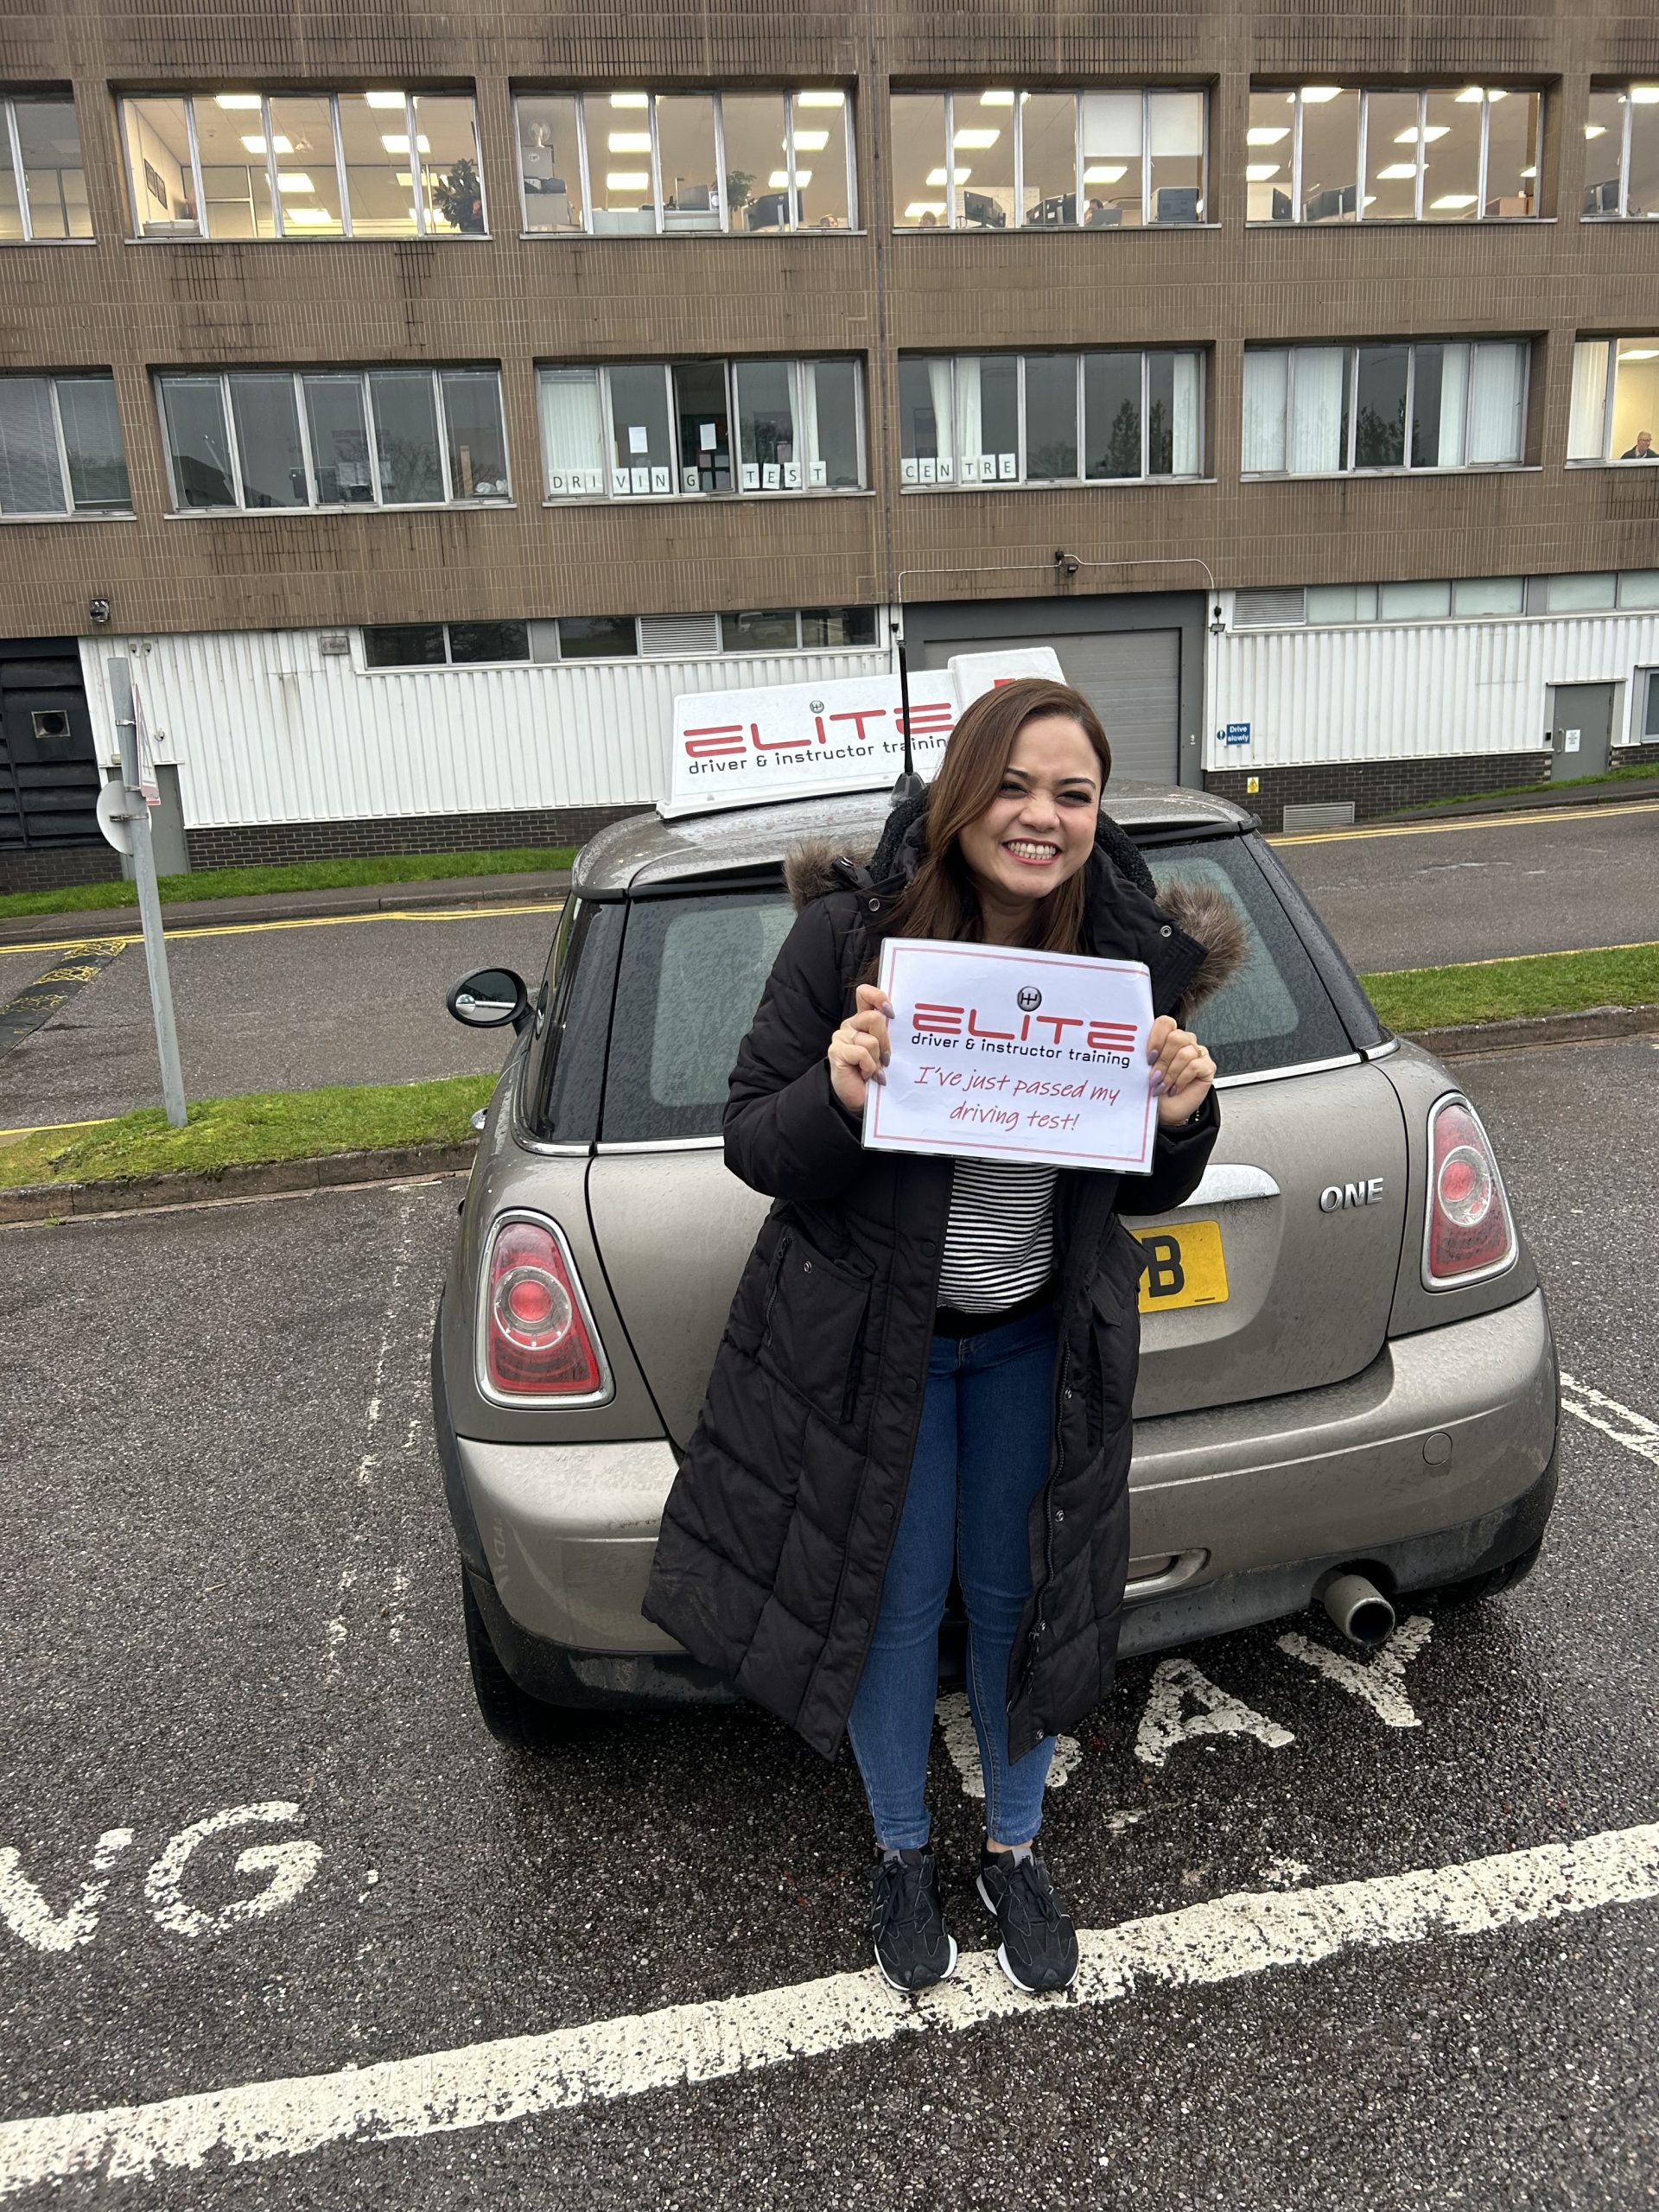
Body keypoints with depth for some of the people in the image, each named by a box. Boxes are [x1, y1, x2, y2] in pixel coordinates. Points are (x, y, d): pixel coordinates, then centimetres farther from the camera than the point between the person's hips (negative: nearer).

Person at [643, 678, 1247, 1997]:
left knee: (1018, 1595, 15)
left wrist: (1182, 1116, -21)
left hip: (1042, 1337, 2)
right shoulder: (851, 931, -18)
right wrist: (837, 1094, -34)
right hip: (873, 1331, -2)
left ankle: (1015, 1848, 43)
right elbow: (752, 1143, -13)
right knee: (894, 1598, 11)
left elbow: (1147, 1190, 1)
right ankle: (903, 1853, 40)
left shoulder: (1136, 955, -9)